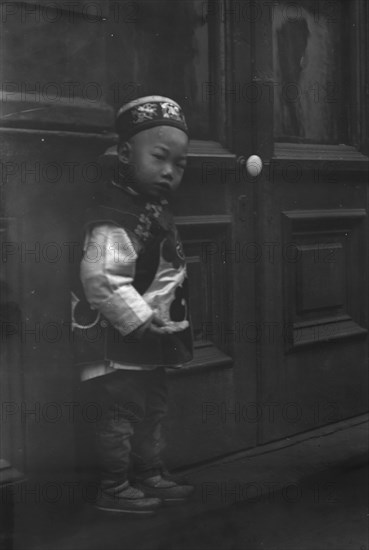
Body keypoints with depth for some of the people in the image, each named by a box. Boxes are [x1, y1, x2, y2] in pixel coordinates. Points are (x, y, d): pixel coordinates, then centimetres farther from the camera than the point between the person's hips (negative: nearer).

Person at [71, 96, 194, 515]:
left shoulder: (154, 207, 11)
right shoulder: (115, 216, -23)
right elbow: (102, 279, -31)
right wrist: (142, 321, -31)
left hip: (148, 339, 11)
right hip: (116, 339, -11)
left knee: (152, 408, 19)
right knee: (122, 410, -4)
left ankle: (149, 475, 32)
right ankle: (114, 488, 8)